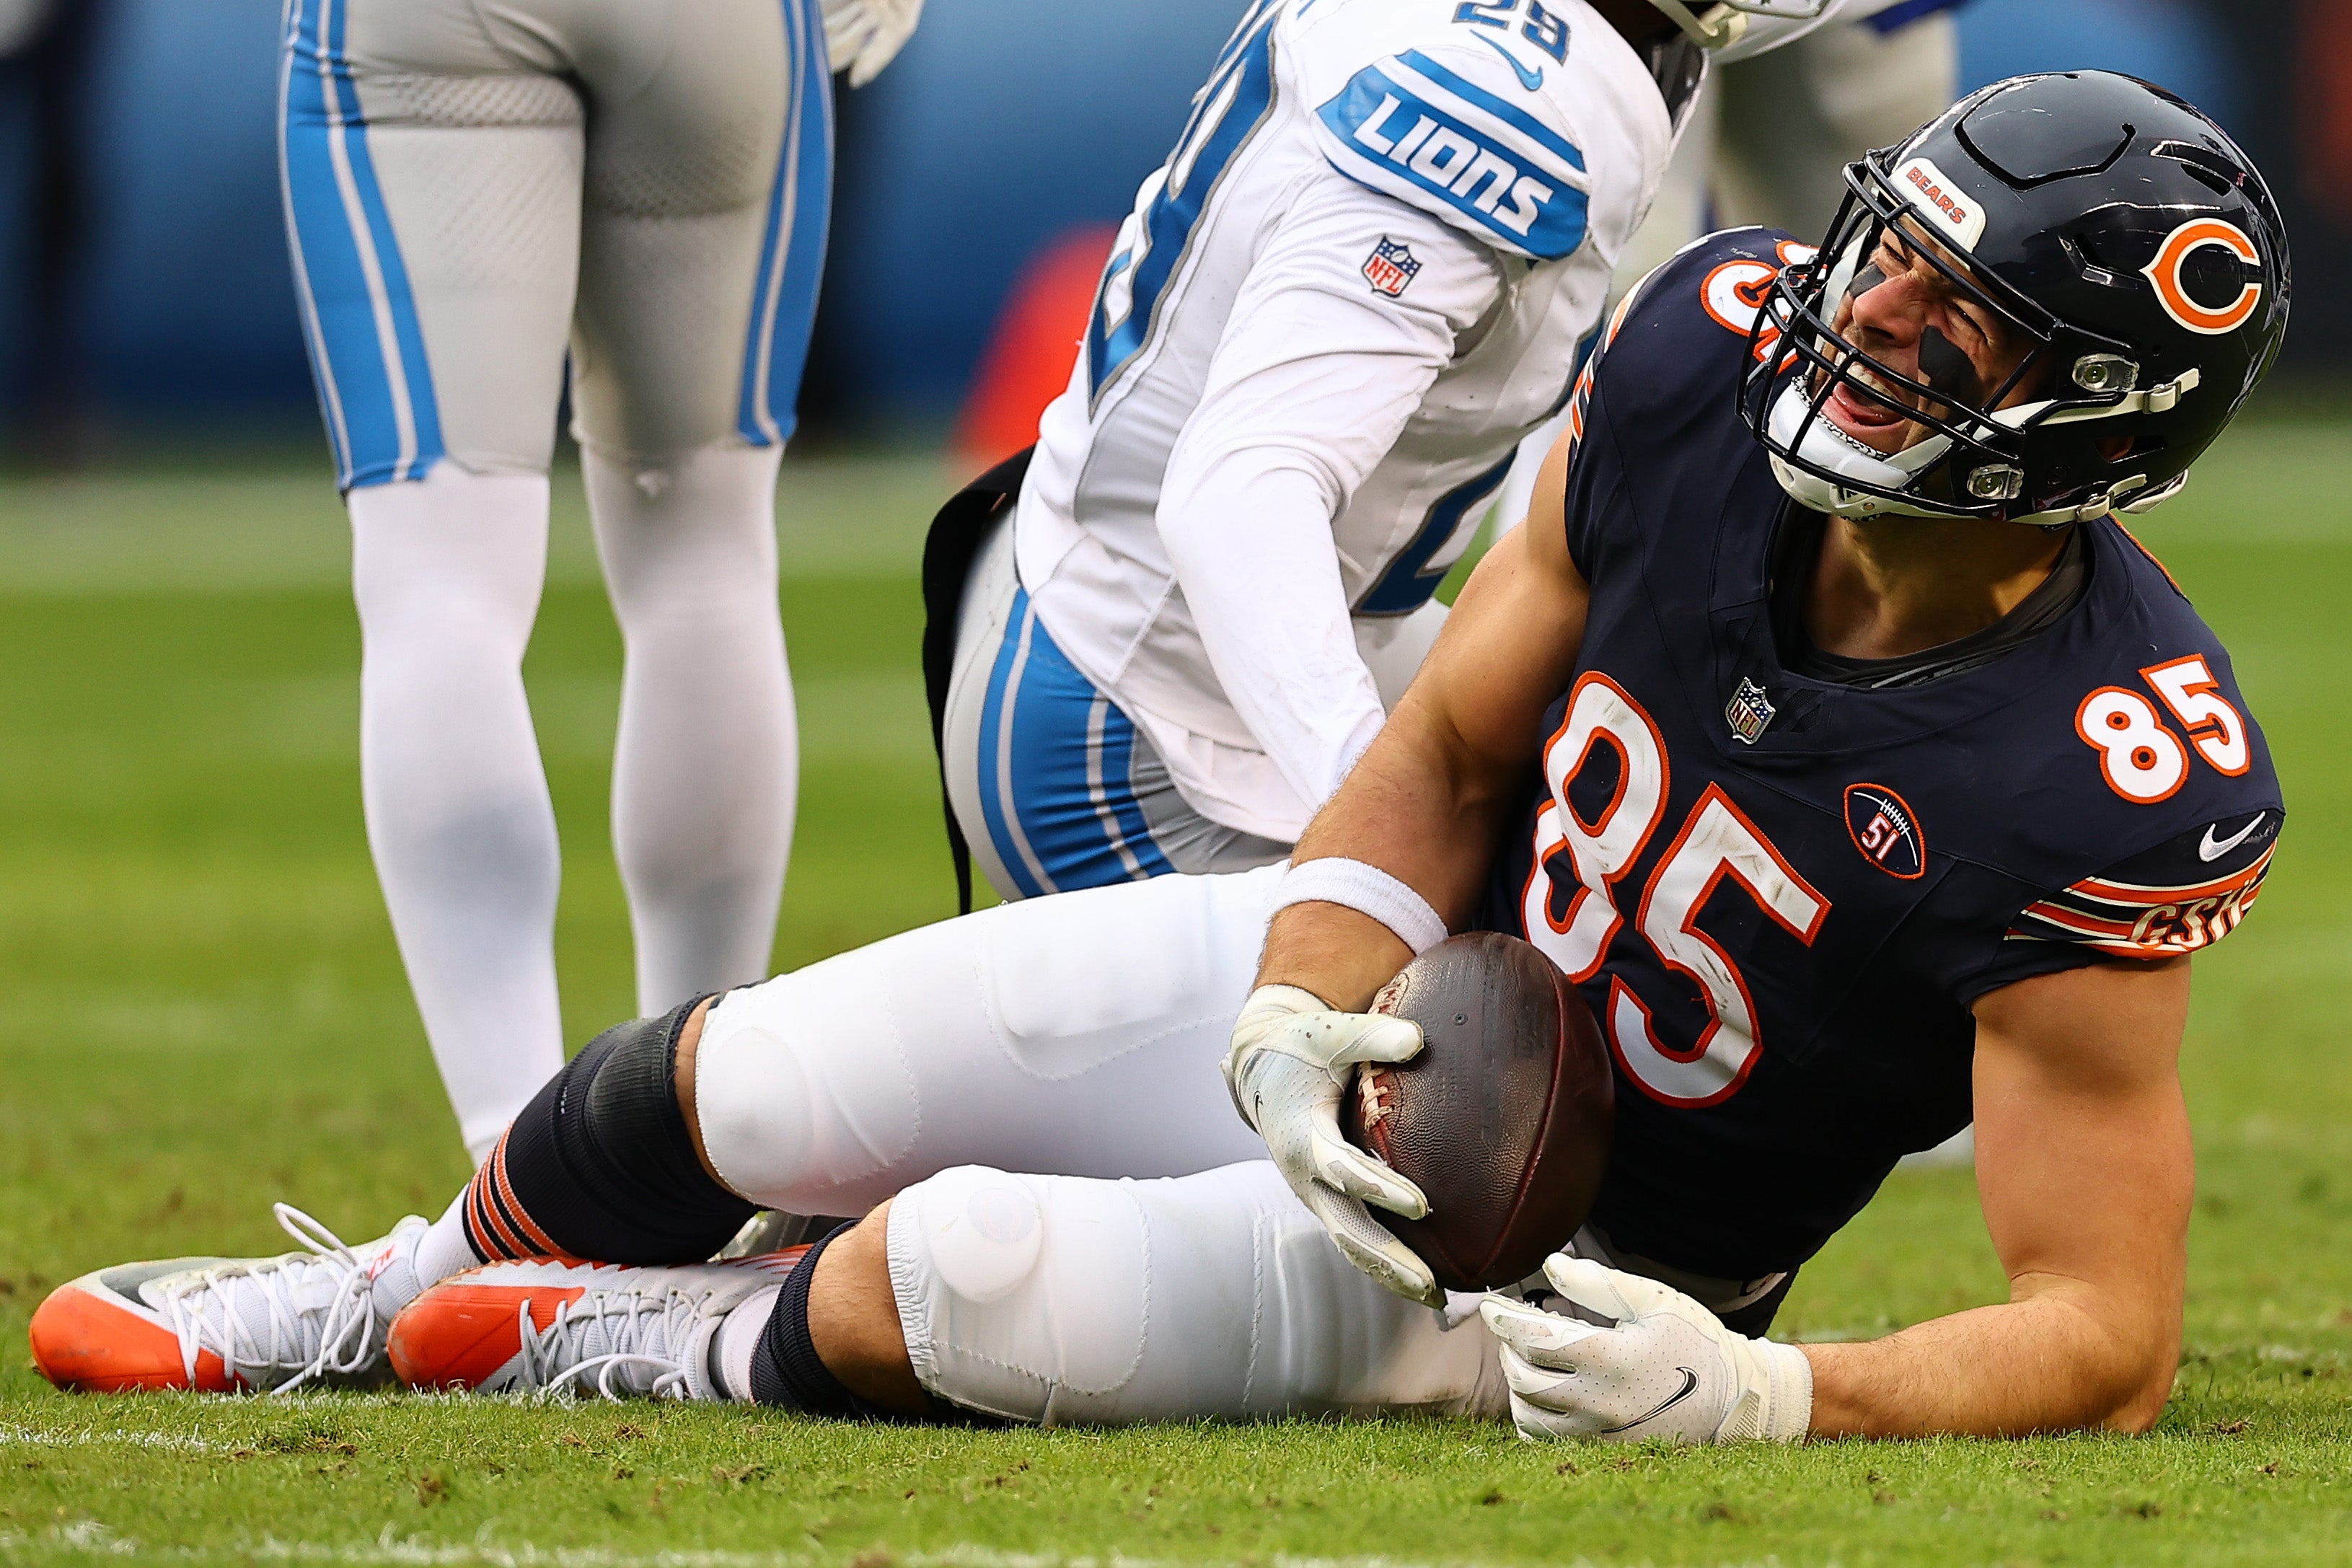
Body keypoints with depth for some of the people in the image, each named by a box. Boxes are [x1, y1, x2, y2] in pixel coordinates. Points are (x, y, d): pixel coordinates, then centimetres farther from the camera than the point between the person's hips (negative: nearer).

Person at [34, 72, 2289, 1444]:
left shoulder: (2100, 799, -32)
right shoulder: (1717, 352, -16)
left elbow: (2107, 1334, -26)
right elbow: (1449, 745, -2)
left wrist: (1760, 1395, -42)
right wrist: (1303, 1023, -19)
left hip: (1563, 1249, -5)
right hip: (1380, 977, 5)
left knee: (976, 1277, -26)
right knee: (750, 1091, 1)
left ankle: (724, 1354, 9)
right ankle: (409, 1292, 33)